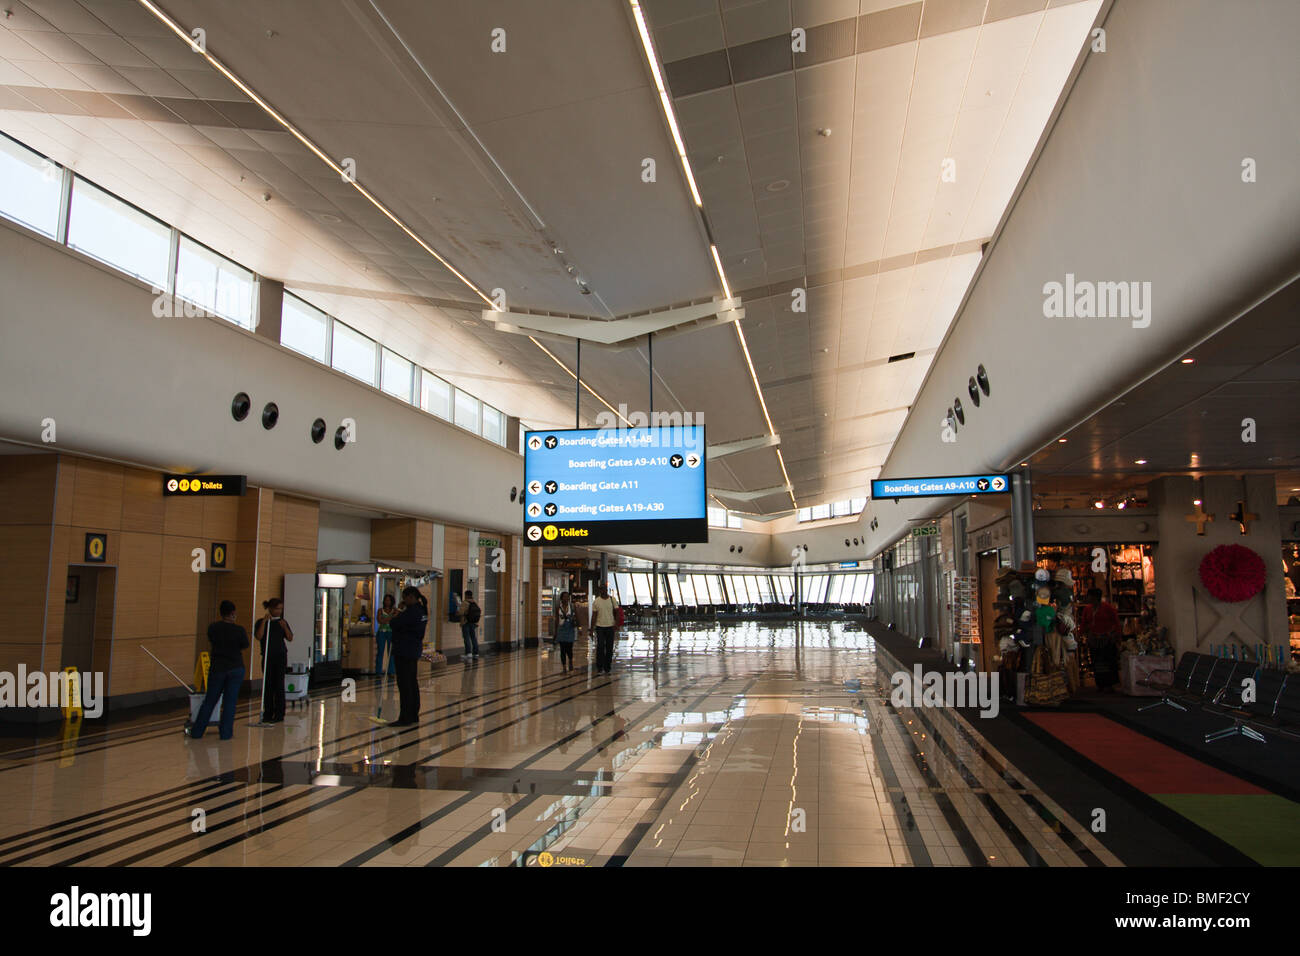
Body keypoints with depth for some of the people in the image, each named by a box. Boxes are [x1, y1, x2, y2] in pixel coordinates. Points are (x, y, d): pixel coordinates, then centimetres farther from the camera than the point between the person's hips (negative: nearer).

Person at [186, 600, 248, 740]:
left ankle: (196, 731, 18)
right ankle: (226, 733, 6)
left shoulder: (213, 627, -6)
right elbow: (245, 646, 3)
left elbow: (211, 641, 12)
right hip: (236, 668, -2)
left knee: (209, 701, 12)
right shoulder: (239, 630, -12)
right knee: (230, 701, 5)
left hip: (218, 668, 2)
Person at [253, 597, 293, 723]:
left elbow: (290, 638, 2)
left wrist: (285, 627, -14)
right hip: (267, 657, 0)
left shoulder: (282, 622, 7)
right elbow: (258, 636, -14)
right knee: (267, 685, 2)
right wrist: (265, 621, -18)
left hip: (281, 656, 0)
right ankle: (268, 713, 10)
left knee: (279, 684, -3)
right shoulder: (261, 622, 2)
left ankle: (279, 714, 0)